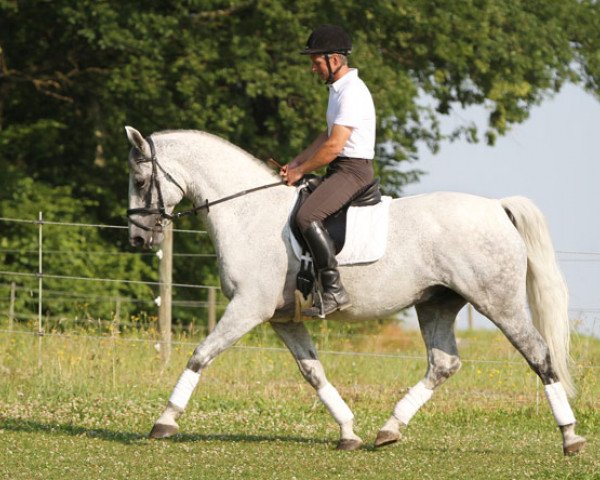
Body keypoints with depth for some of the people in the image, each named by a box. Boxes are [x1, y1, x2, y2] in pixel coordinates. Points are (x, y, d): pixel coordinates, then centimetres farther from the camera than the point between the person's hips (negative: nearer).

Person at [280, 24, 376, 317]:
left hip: (352, 171, -11)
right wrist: (294, 164, 15)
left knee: (307, 216, -29)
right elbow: (328, 136, 24)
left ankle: (334, 290, -32)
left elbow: (334, 146, -23)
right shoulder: (338, 89, 16)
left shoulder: (352, 93, -18)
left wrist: (300, 171, -12)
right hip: (339, 170, 11)